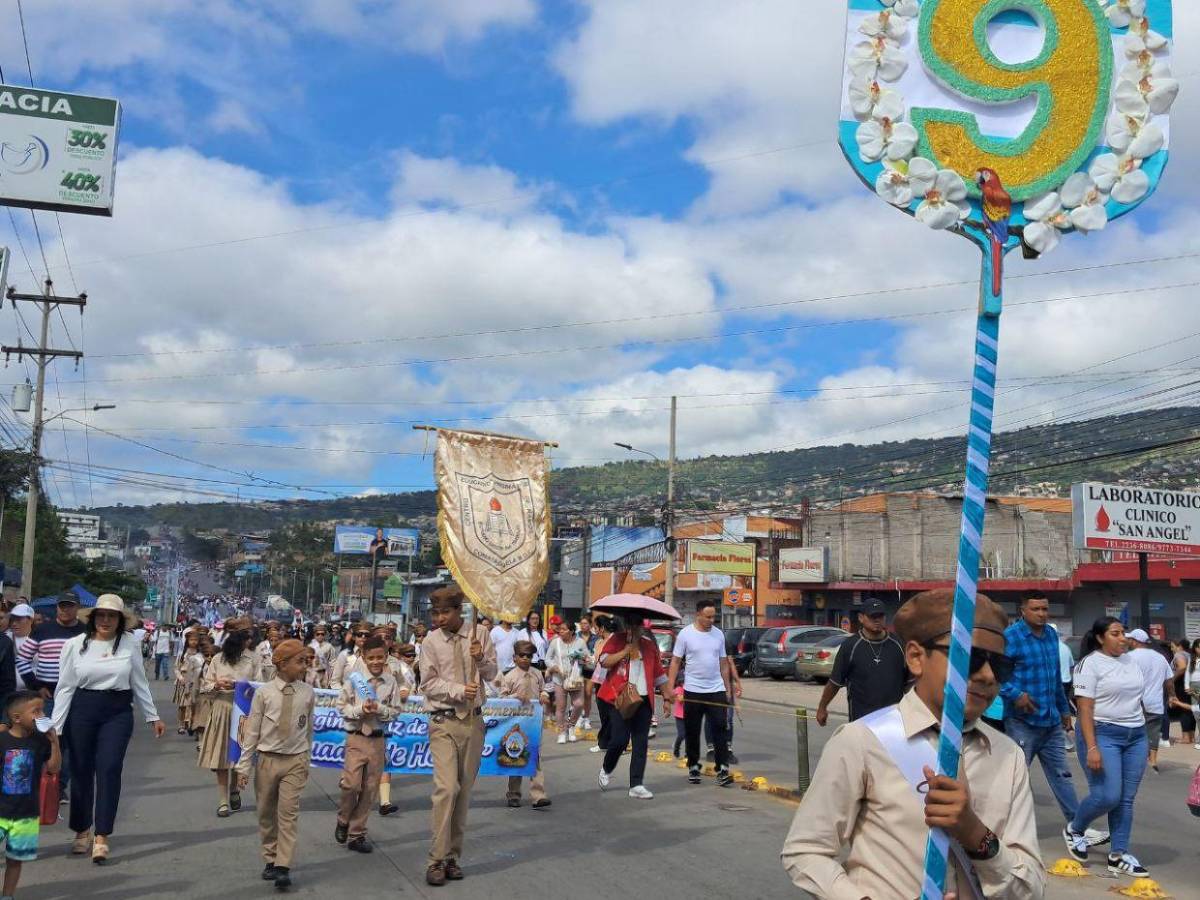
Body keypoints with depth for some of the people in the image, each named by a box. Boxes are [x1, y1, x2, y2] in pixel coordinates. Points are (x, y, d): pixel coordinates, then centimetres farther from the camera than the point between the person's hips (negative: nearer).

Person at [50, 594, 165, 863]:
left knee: (109, 769, -9)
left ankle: (102, 837, -5)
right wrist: (55, 726, -2)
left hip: (118, 713, 0)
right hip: (82, 710, 0)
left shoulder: (129, 647, 2)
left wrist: (153, 717, 12)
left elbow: (140, 685, 10)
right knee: (82, 771, 7)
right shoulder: (75, 645, -1)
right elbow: (65, 687, 0)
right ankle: (82, 831, 26)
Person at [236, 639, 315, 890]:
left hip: (295, 761, -1)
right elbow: (252, 730, -3)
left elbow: (309, 729, 6)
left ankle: (283, 868, -5)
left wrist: (307, 760, 10)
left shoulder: (307, 694, -4)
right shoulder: (264, 692, -7)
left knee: (289, 814, -6)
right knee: (266, 813, 10)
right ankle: (270, 860, 25)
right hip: (267, 759, 1)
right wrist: (244, 766, -3)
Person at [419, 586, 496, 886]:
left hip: (473, 720, 3)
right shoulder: (432, 641, -4)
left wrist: (481, 659, -14)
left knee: (464, 790, 9)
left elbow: (491, 674, 7)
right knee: (446, 788, -14)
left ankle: (453, 856, 19)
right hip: (444, 722, -3)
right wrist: (459, 690, -16)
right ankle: (437, 860, -6)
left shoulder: (479, 634, 2)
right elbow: (429, 684, -3)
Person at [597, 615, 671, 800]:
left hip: (643, 700, 3)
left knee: (640, 743, 0)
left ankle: (636, 785, 4)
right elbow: (604, 661, -10)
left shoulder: (649, 645, 13)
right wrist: (626, 650, -13)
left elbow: (659, 674, 17)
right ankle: (606, 770, 20)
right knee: (620, 739, -9)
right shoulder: (617, 640, 4)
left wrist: (667, 697, 13)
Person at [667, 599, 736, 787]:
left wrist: (728, 689, 10)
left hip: (716, 690, 2)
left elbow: (723, 663, 13)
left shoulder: (718, 634, 6)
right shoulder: (685, 634, -5)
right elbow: (675, 662, -4)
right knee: (692, 732, 7)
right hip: (693, 691, -2)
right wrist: (669, 689, -10)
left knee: (720, 730, -6)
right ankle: (693, 768, 22)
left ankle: (722, 770, -5)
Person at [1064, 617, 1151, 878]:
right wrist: (1091, 747, -21)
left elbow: (1136, 701, 18)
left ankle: (1119, 855, 12)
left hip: (1135, 736, 6)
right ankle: (1074, 830, 15)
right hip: (1103, 734, -6)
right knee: (1107, 796, -11)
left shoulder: (1130, 661, 12)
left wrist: (1144, 740, 15)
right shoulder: (1090, 664, -8)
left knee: (1126, 798, 4)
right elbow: (1085, 709, -13)